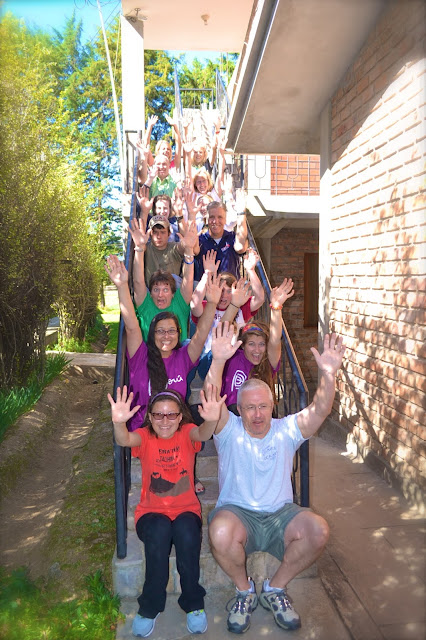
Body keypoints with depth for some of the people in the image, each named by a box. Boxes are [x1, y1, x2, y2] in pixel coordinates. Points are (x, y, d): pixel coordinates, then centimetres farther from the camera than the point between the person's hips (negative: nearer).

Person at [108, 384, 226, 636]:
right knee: (159, 531, -33)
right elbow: (124, 440, -27)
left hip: (186, 509, 0)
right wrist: (119, 423, -53)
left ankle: (193, 603, -10)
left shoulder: (187, 433, -3)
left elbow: (202, 434, -28)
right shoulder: (145, 437, -3)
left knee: (186, 532, -33)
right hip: (152, 512, 0)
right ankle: (150, 608, -12)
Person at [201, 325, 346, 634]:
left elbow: (320, 410, -13)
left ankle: (275, 588, 0)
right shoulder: (229, 430, -2)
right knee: (220, 532, -36)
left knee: (318, 530, -27)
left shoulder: (286, 430, 3)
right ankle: (244, 589, -2)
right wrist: (218, 361, -38)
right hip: (237, 513, -2)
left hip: (280, 515, 2)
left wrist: (329, 373, -31)